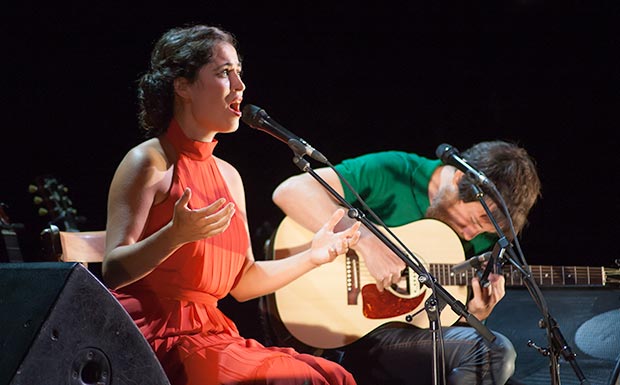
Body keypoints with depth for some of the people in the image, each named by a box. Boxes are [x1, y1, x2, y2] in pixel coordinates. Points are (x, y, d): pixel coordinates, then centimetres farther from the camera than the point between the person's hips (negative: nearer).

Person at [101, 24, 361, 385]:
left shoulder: (229, 176, 17)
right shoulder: (149, 162, -5)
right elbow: (112, 270, -13)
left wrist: (312, 256, 11)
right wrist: (174, 236, -28)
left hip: (209, 332, 8)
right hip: (155, 336, -7)